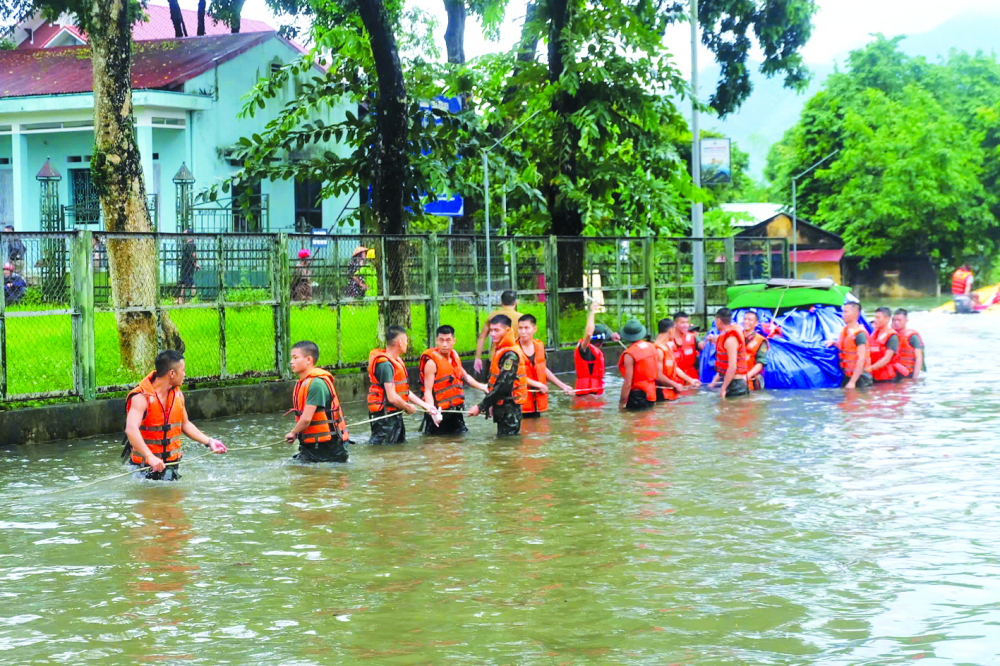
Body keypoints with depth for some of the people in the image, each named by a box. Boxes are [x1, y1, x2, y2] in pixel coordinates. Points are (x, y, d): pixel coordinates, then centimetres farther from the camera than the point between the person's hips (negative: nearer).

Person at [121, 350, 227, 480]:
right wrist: (150, 457, -46)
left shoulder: (178, 395, 7)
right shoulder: (142, 397, -19)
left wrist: (208, 441, 14)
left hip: (172, 465, 6)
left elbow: (185, 424, 24)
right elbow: (131, 429, -34)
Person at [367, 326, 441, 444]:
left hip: (395, 415, 10)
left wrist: (426, 406, 13)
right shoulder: (385, 364, -20)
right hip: (385, 416, -10)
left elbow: (405, 391, 17)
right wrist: (409, 407, -6)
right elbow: (392, 397, -23)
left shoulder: (397, 361, 12)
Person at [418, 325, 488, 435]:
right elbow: (428, 391, -19)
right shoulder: (432, 362, -14)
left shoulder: (454, 356, 9)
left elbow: (465, 376, 28)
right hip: (440, 414, -7)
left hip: (456, 412, 7)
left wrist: (481, 387, 32)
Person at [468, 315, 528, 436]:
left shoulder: (511, 355, -16)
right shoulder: (500, 350, 14)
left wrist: (481, 407, -19)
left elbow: (503, 386, -22)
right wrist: (491, 404, 13)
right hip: (502, 407, 10)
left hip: (509, 408, -10)